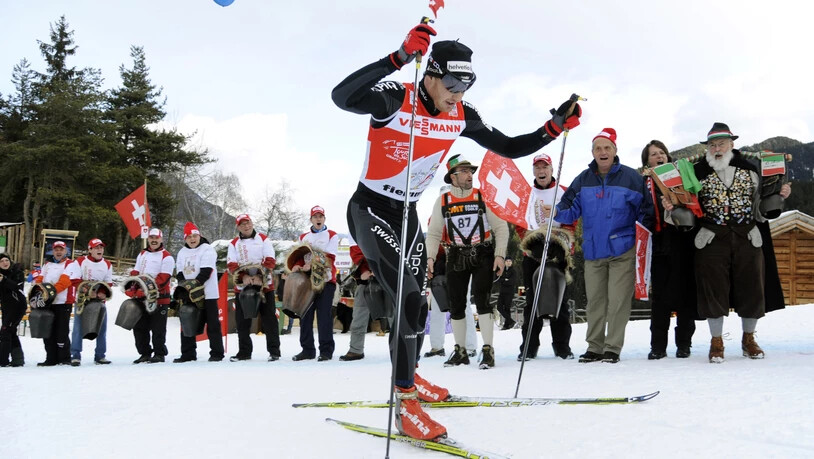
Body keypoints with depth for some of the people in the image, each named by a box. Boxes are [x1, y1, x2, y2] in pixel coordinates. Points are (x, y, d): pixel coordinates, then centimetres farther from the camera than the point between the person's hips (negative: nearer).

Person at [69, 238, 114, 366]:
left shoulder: (107, 265, 8)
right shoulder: (80, 262, -3)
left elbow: (109, 283, 5)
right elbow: (75, 281, -10)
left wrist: (103, 293, -16)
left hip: (100, 300, 3)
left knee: (102, 328, 4)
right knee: (78, 328, -5)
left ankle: (100, 355, 13)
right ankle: (75, 356, -1)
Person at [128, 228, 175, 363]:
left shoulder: (166, 256, -4)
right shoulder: (142, 254, 19)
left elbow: (163, 278, -13)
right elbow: (135, 273, 15)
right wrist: (133, 288, -5)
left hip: (159, 298, -7)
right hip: (141, 298, 7)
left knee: (158, 329, -2)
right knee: (139, 327, 9)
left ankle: (159, 354, 6)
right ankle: (145, 353, 17)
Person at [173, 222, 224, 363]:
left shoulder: (207, 249, -4)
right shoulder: (182, 253, 16)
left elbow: (206, 271, -15)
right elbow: (179, 273, 12)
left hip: (207, 293, -6)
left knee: (212, 324, -4)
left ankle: (216, 353, 0)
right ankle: (188, 354, 16)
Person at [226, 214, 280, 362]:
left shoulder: (263, 239, 6)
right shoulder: (234, 244, 10)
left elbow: (270, 260, -4)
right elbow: (232, 265, -1)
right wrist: (243, 276, -19)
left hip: (264, 286, -2)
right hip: (242, 287, 2)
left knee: (269, 319, -2)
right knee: (242, 322, 4)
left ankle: (274, 351, 3)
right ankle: (244, 352, 14)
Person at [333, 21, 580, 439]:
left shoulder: (461, 117, -5)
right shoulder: (395, 99, -23)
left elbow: (510, 148, 6)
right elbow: (341, 97, -44)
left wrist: (554, 128, -9)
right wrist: (399, 58, -55)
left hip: (407, 214, 7)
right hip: (369, 210, -7)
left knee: (416, 303, 16)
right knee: (409, 299, -20)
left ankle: (407, 377, 40)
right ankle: (405, 403, -10)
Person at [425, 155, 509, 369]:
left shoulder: (482, 197, -1)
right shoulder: (442, 201, 3)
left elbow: (501, 227, 0)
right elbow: (434, 233, 5)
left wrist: (500, 255, -9)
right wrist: (431, 257, -9)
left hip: (483, 256, -2)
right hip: (456, 258, 2)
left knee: (481, 299, -14)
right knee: (456, 305, 6)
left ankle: (488, 350, -9)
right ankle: (460, 351, 20)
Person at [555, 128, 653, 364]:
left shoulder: (630, 177, -3)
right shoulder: (583, 180, 7)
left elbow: (645, 211, 2)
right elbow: (570, 209, 7)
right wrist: (555, 213, -14)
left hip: (622, 250, -3)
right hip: (592, 251, 4)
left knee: (618, 301, -3)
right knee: (594, 301, 10)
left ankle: (613, 348, 5)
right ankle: (594, 347, 19)